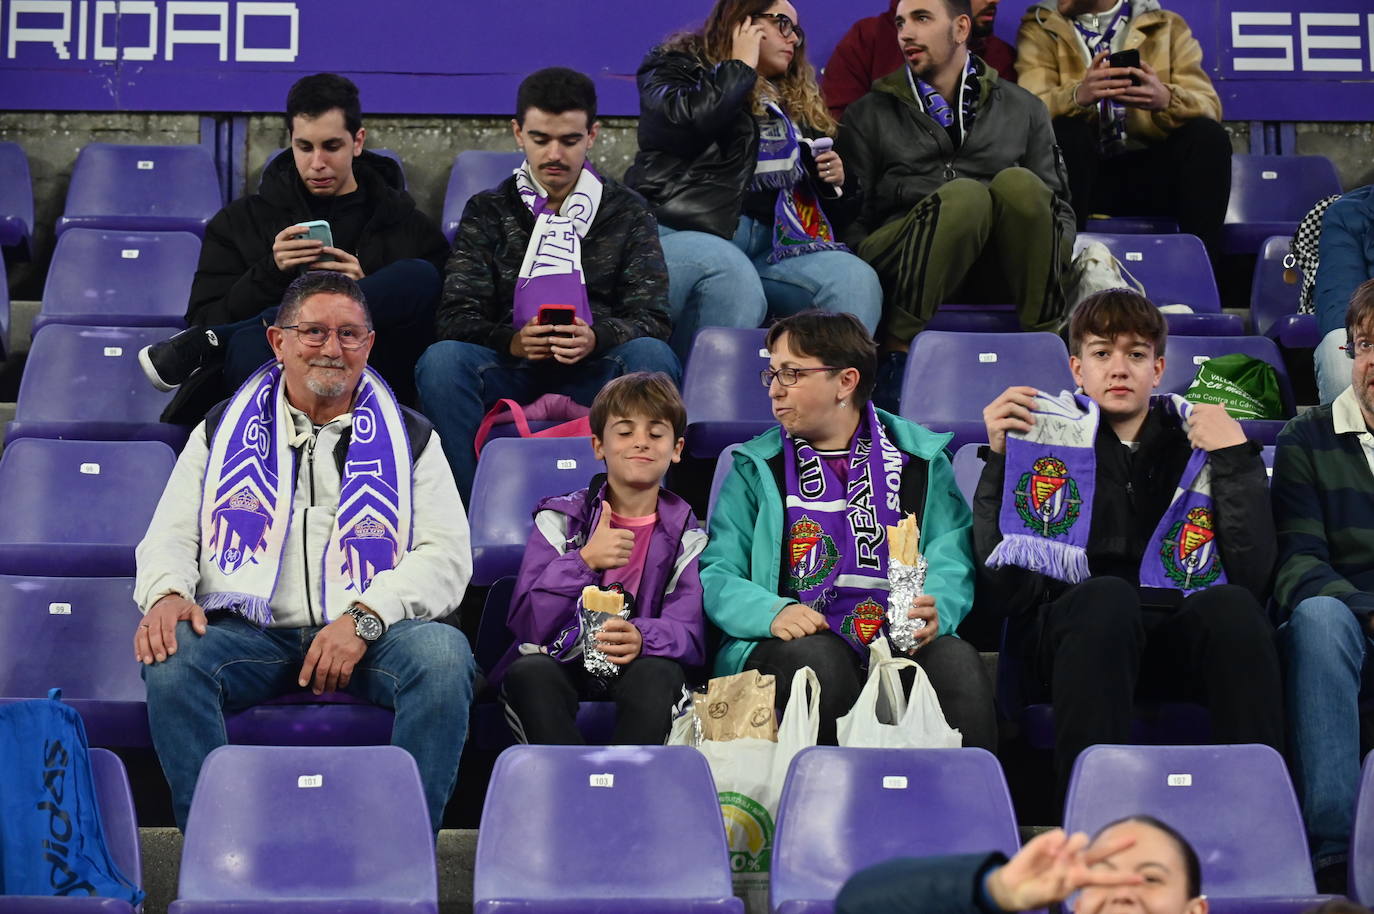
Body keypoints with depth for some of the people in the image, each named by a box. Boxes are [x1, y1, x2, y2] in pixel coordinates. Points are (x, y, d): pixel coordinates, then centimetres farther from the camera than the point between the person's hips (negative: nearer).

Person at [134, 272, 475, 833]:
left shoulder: (410, 438, 14)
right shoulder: (223, 432, 19)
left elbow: (446, 555, 3)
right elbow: (170, 537, 13)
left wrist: (364, 617, -15)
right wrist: (167, 593, -13)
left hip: (371, 636, 0)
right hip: (250, 633, 1)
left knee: (443, 654, -33)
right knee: (170, 658, -31)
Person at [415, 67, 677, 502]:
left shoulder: (626, 211, 13)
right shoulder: (487, 211, 13)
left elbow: (652, 319, 1)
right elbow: (457, 317, 1)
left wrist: (596, 337, -22)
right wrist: (512, 340, -22)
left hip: (594, 375, 0)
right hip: (511, 370, 0)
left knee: (652, 356, -31)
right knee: (441, 360, -29)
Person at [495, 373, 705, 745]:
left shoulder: (686, 535, 6)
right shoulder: (560, 519, 2)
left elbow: (690, 632, -8)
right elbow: (526, 625, -9)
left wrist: (642, 638, -32)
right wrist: (584, 561, -24)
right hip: (560, 663, 0)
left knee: (659, 675, -33)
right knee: (528, 673, -34)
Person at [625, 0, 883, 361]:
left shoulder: (797, 103, 29)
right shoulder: (679, 69, 13)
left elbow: (837, 209, 34)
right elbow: (685, 120, -13)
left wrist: (836, 181, 10)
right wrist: (740, 67, 2)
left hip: (772, 245, 5)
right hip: (684, 233, -5)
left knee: (857, 279, -23)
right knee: (734, 279, -39)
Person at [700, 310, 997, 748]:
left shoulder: (920, 458, 16)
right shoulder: (757, 468, 16)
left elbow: (952, 560, 4)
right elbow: (717, 574, 5)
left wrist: (933, 610, -19)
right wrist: (772, 612, -16)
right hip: (798, 642, 0)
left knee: (956, 659, -32)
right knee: (817, 657, -35)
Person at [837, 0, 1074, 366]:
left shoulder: (1023, 109, 20)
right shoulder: (869, 114, 18)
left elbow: (1058, 206, 18)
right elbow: (851, 220, 10)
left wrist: (1055, 257, -4)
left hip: (996, 273, 1)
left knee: (1018, 182, -29)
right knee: (964, 194, -33)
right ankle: (898, 342, -29)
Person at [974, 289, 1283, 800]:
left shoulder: (1200, 441, 16)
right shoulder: (1041, 435, 12)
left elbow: (1253, 578, 2)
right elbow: (1004, 588, 0)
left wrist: (1236, 460, -5)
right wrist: (998, 459, -5)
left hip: (1177, 642, 2)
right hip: (1069, 638, -1)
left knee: (1232, 605, -31)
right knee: (1107, 596, -35)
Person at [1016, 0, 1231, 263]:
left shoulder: (1167, 25, 9)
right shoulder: (1040, 27, 7)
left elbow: (1209, 108, -5)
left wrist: (1166, 99, -27)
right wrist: (1078, 96, -32)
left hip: (1150, 171, 1)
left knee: (1208, 135, -24)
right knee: (1065, 133, -29)